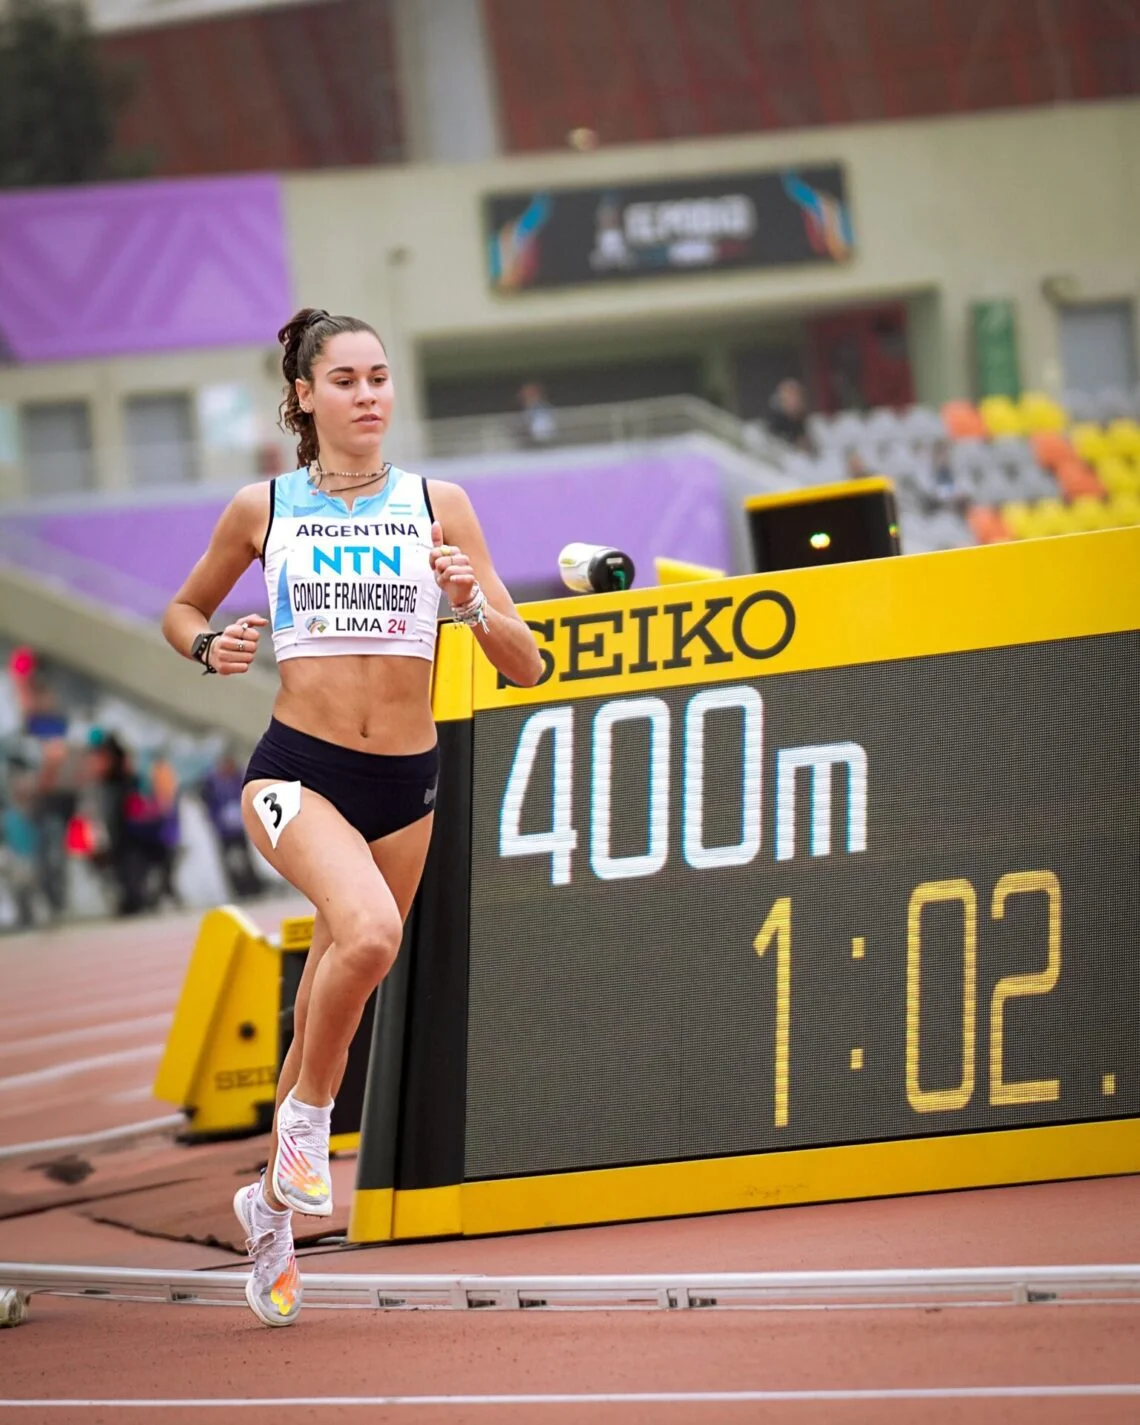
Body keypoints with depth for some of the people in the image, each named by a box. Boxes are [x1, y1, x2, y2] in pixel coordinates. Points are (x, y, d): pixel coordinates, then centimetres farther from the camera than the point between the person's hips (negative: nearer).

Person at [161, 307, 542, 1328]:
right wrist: (210, 647, -3)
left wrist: (473, 602, -18)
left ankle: (273, 1199, 33)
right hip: (298, 771, -3)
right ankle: (308, 1112, -8)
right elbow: (182, 608, 19)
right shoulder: (262, 509, 2)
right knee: (368, 929, -32)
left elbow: (525, 667, 2)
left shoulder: (438, 506, 3)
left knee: (339, 992, 12)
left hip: (407, 783, 3)